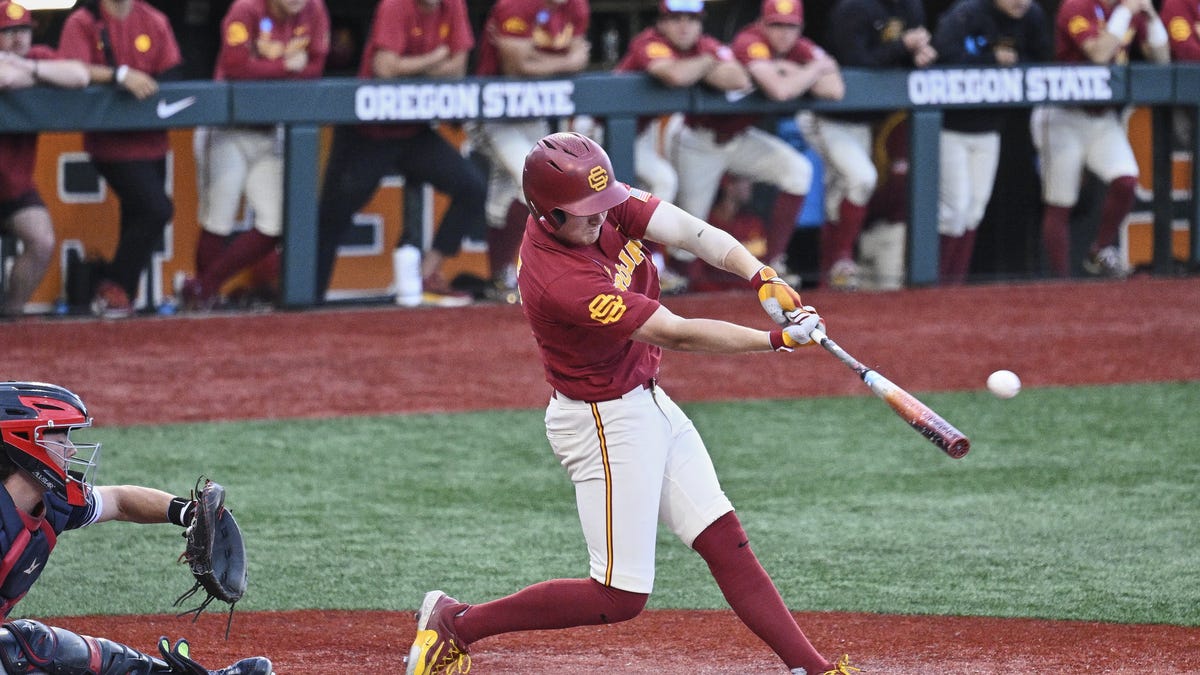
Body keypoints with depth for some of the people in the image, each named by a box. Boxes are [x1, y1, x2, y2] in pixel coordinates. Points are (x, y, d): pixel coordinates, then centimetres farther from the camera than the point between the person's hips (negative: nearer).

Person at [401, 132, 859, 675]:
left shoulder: (605, 207, -8)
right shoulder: (560, 282, -32)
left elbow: (692, 233, -12)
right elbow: (677, 334, -29)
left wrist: (764, 280, -28)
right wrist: (779, 339, -25)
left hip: (647, 402, 9)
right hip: (606, 422, -9)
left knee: (725, 542, 8)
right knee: (620, 597, -3)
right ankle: (457, 623, 7)